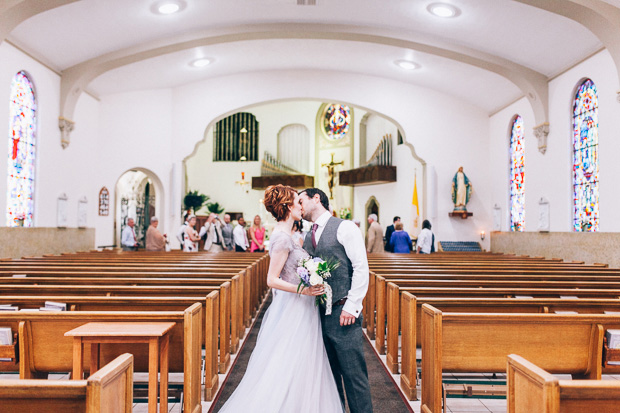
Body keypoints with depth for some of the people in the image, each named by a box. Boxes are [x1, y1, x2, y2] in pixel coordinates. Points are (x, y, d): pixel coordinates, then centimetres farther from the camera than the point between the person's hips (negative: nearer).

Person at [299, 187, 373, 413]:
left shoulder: (344, 228, -4)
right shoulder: (308, 238, 16)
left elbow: (361, 267, -10)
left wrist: (351, 306, -15)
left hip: (343, 314, -7)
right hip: (319, 314, 7)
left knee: (354, 373, -3)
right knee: (329, 373, 13)